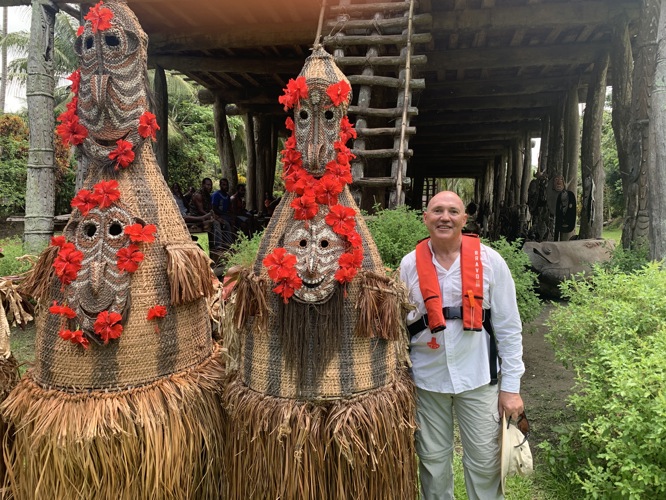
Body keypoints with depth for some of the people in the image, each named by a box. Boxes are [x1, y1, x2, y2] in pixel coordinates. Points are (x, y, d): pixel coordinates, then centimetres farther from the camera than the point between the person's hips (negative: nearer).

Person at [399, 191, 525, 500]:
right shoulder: (409, 264, -3)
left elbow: (508, 328, -3)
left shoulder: (490, 261, -6)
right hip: (426, 379, 1)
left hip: (477, 378, -1)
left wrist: (511, 387, -4)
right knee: (433, 462, 15)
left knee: (485, 462, 10)